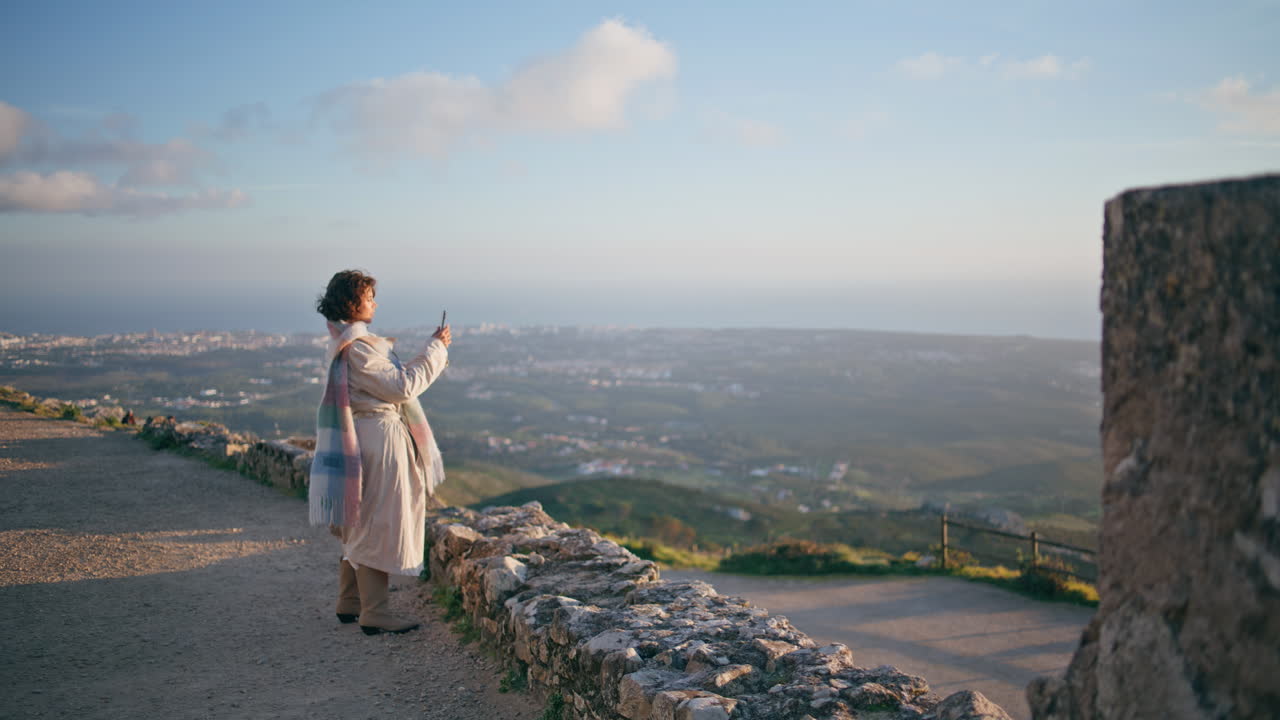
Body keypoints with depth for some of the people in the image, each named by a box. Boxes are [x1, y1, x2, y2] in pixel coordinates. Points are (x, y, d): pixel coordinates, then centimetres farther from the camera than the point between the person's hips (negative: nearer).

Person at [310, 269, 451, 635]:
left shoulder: (347, 343, 13)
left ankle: (350, 602, 28)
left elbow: (390, 380, 17)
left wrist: (432, 355, 15)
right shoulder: (356, 347, -19)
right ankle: (374, 612, 3)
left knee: (359, 523, 17)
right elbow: (401, 386, -20)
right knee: (378, 525, -4)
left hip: (365, 437, 11)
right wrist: (435, 349, -12)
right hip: (378, 438, -11)